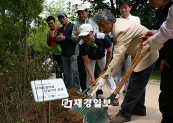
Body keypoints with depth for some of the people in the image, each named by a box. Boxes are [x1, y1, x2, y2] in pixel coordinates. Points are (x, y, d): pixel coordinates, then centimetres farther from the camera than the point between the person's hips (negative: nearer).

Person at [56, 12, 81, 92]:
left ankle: (76, 88, -2)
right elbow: (58, 40, 22)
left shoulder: (73, 26, 0)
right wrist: (57, 39, -1)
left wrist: (64, 38, -12)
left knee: (74, 71, -9)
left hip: (73, 52, -7)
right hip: (64, 54, 7)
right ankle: (68, 88, 16)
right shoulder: (60, 30, 22)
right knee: (66, 73, 9)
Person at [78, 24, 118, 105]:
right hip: (90, 58, 1)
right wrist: (92, 77, -34)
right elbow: (86, 62, -27)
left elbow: (109, 52, -20)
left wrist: (106, 66, -10)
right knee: (89, 77, -4)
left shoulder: (103, 37, -41)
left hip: (102, 56, 0)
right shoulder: (81, 45, -36)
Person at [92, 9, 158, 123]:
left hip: (146, 55, -10)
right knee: (139, 83, 16)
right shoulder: (117, 25, 1)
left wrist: (105, 76, -31)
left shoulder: (121, 29, -29)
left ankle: (124, 114, -1)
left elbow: (118, 55, -33)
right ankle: (139, 108, 29)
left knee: (135, 84, -7)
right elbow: (121, 50, 8)